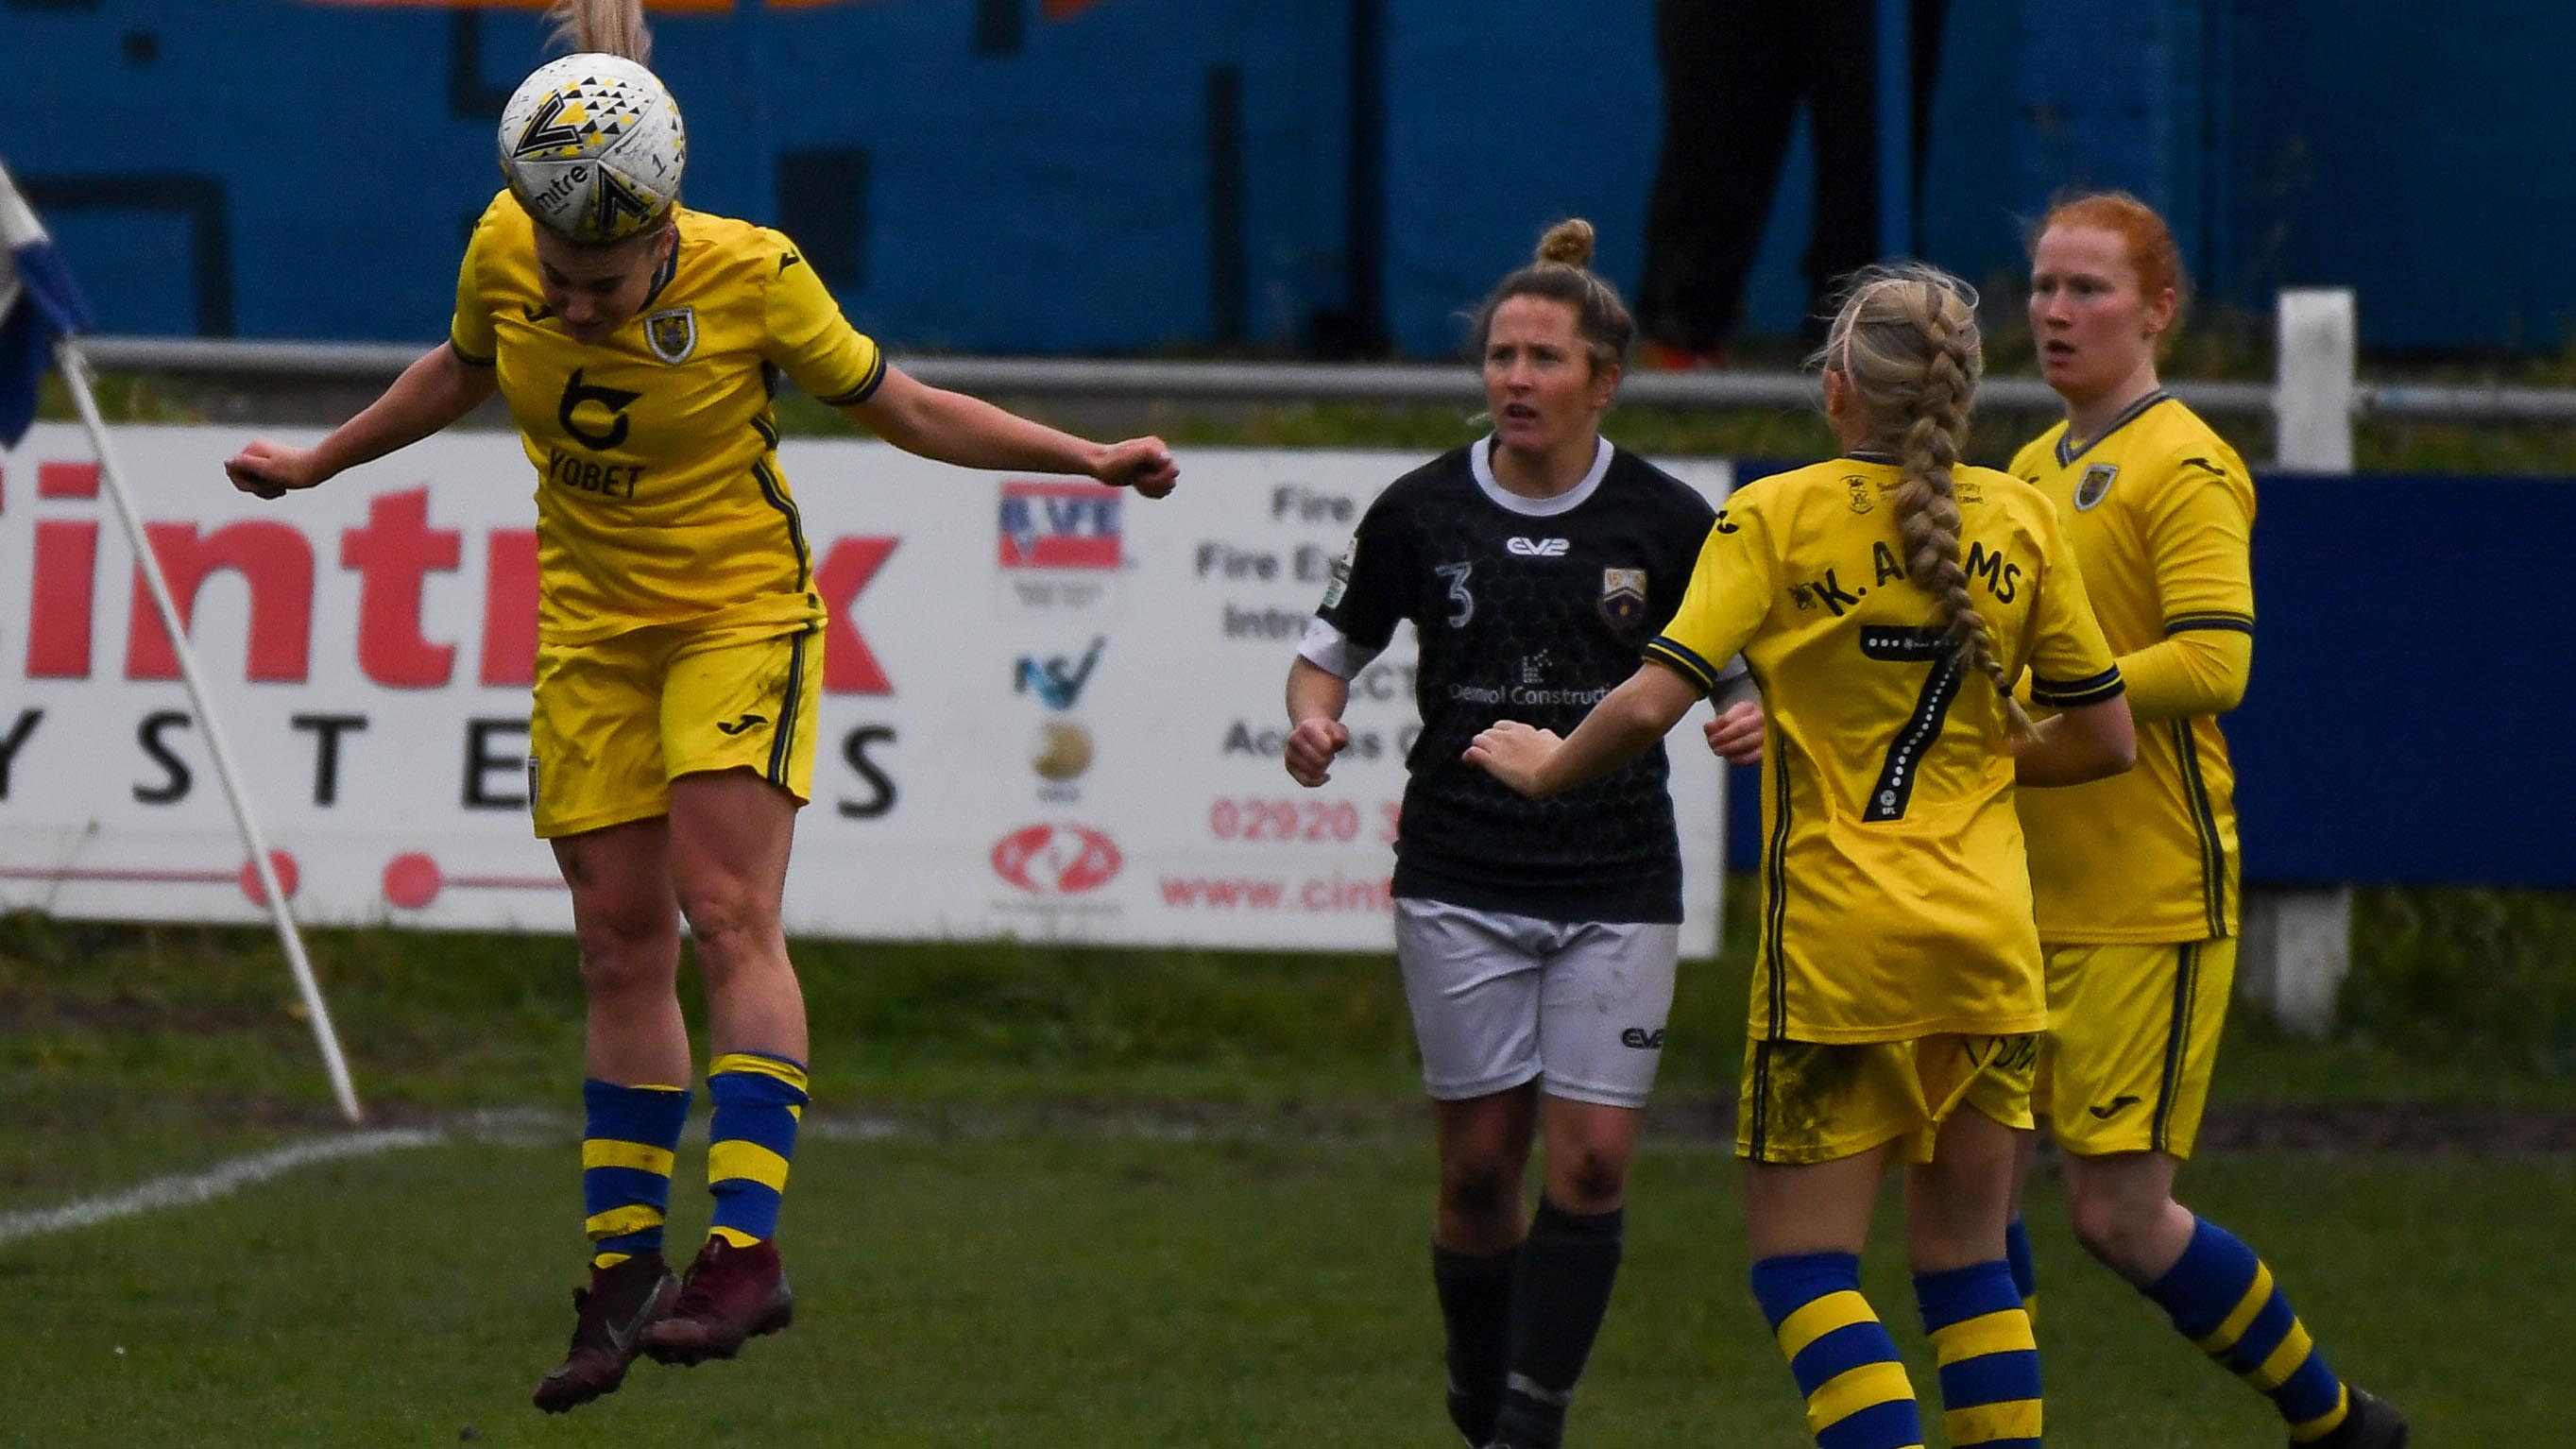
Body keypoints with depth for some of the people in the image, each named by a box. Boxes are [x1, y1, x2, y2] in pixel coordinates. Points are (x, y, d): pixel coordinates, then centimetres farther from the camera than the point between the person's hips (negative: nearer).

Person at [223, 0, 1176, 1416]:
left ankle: (746, 1247, -22)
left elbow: (899, 407, -6)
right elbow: (460, 371, 12)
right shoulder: (502, 255, -12)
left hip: (738, 610, -4)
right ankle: (623, 1273, 11)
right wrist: (318, 460, 23)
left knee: (727, 914, -18)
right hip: (588, 624, 4)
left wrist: (1089, 458, -10)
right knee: (620, 949, 4)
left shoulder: (753, 276, -20)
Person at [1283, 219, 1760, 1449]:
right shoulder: (1420, 510, 0)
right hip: (1460, 879, 0)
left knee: (1591, 1162, -7)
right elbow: (1329, 648, 10)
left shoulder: (1666, 520, -2)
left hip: (1618, 884, 0)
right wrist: (1314, 717, -11)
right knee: (1479, 1165, 1)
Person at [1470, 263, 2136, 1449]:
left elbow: (1652, 703, -14)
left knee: (1802, 1263, 0)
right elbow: (2102, 737, 9)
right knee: (1965, 1257, 12)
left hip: (1842, 939, -4)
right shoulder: (2019, 521, 4)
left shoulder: (1778, 518, -7)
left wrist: (1548, 769, 4)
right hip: (1990, 940, 4)